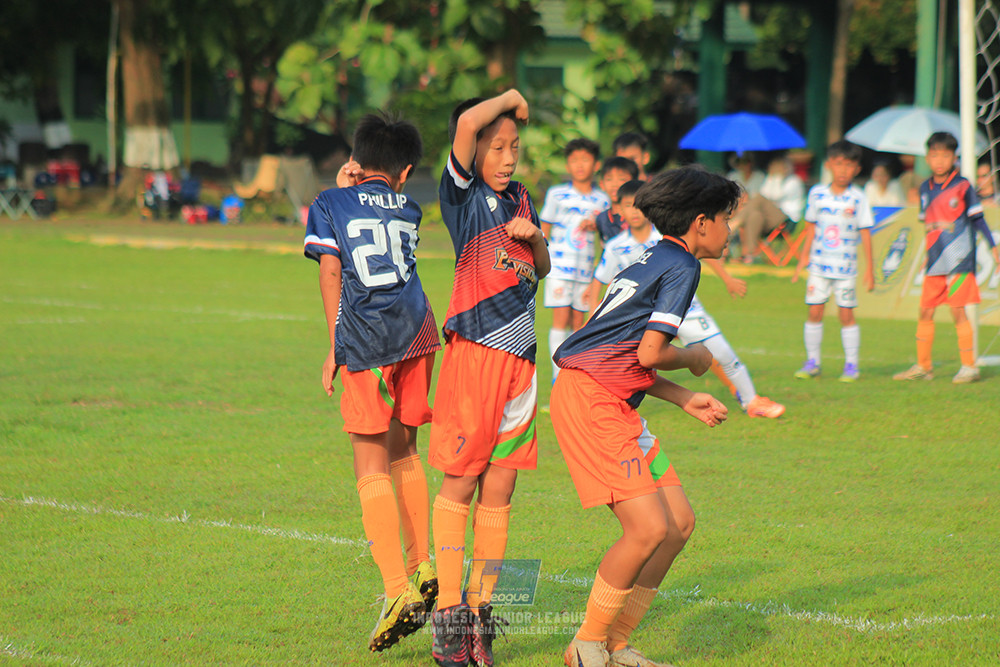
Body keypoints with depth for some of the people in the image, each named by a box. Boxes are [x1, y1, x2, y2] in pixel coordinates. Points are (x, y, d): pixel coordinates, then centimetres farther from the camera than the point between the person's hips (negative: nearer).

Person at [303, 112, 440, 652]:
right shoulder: (407, 211, 20)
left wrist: (334, 346, 2)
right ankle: (422, 568, 24)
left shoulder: (332, 204, 10)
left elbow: (331, 271, 0)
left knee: (373, 468, -2)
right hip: (417, 333, 4)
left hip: (365, 342, -4)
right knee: (403, 451, 22)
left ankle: (399, 593, -13)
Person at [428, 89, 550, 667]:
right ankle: (448, 616, 3)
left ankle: (480, 615, 11)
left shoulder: (519, 197, 17)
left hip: (520, 354, 6)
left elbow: (541, 271, 27)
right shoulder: (462, 191, -2)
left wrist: (536, 237, 6)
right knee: (461, 484, -2)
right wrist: (512, 98, -2)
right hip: (474, 350, -6)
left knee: (499, 491, 6)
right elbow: (467, 123, -20)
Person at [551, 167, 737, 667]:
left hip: (613, 402, 10)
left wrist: (683, 399, 19)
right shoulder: (682, 265, -9)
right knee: (650, 528, -17)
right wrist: (696, 358, 3)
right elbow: (650, 353, -17)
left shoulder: (654, 260, 21)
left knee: (680, 522, 8)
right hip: (590, 399, -10)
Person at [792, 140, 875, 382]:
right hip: (819, 263, 2)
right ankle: (812, 362, 12)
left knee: (846, 314, 1)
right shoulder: (817, 194, 3)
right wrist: (804, 257, 12)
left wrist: (869, 268, -2)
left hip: (845, 266, -2)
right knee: (814, 312, 1)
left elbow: (865, 233, -1)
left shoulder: (858, 199, -4)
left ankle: (852, 365, 10)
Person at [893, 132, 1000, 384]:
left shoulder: (962, 186, -5)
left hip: (959, 259, -6)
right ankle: (923, 367, 16)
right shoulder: (925, 189, 10)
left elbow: (977, 219, -1)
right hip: (935, 263, 6)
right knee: (925, 311, 6)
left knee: (957, 311, -7)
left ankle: (969, 366, 0)